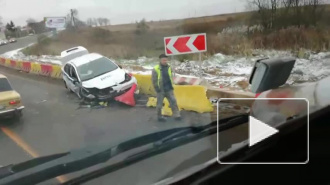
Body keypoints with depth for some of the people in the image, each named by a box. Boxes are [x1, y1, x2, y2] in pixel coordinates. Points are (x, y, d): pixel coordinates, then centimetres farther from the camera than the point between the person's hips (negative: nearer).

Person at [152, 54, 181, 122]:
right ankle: (159, 117, 19)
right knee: (160, 104, 6)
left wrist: (171, 86, 11)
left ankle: (176, 115, 4)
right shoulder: (156, 69, -11)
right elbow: (154, 80, -10)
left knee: (173, 101, 0)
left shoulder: (169, 67, 5)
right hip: (161, 90, -4)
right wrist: (157, 89, -13)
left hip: (169, 89, 5)